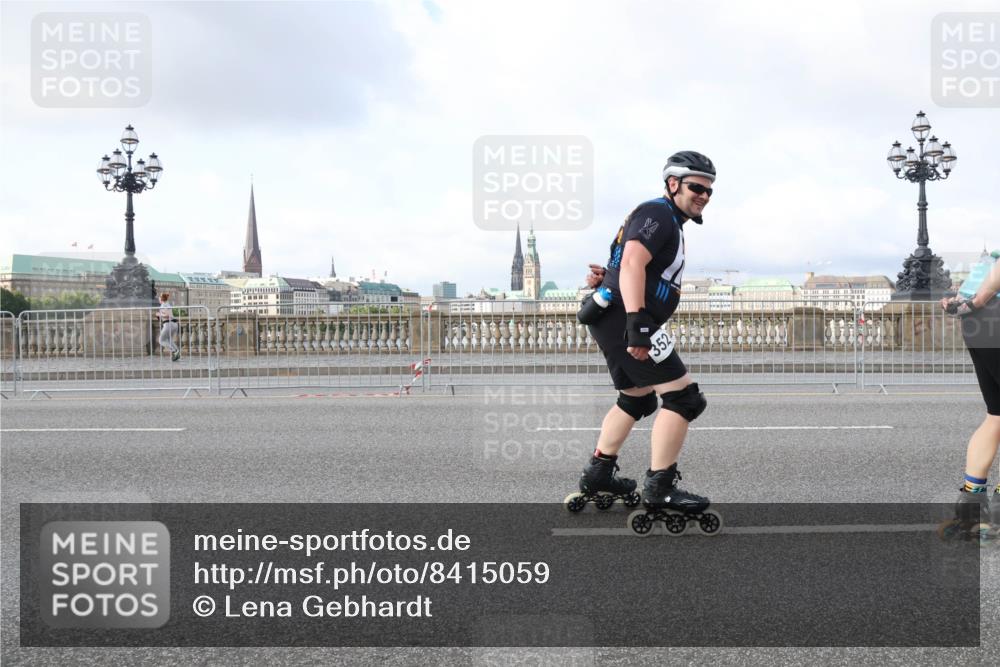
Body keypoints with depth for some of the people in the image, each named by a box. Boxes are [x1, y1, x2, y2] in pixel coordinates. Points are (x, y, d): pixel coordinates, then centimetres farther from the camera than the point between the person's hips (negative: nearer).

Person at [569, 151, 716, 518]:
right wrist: (637, 324, -34)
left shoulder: (668, 221, 24)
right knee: (683, 397, -12)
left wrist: (607, 276, 3)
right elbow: (633, 264, -24)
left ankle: (597, 474, 31)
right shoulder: (658, 213, -10)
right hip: (624, 320, -11)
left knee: (637, 399, 24)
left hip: (613, 322, 11)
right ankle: (659, 490, -9)